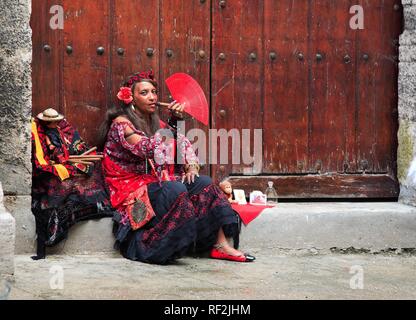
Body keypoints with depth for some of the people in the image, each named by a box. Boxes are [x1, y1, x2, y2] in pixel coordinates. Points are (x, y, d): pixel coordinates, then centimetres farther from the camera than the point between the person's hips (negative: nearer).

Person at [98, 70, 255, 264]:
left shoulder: (154, 122, 16)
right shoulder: (121, 124, -10)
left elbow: (184, 144, 14)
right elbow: (147, 149, -25)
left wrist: (192, 167, -6)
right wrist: (173, 122, -30)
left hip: (155, 182, 8)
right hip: (132, 188, -8)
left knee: (203, 183, -13)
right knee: (176, 190, -34)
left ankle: (220, 244, -20)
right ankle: (146, 250, -27)